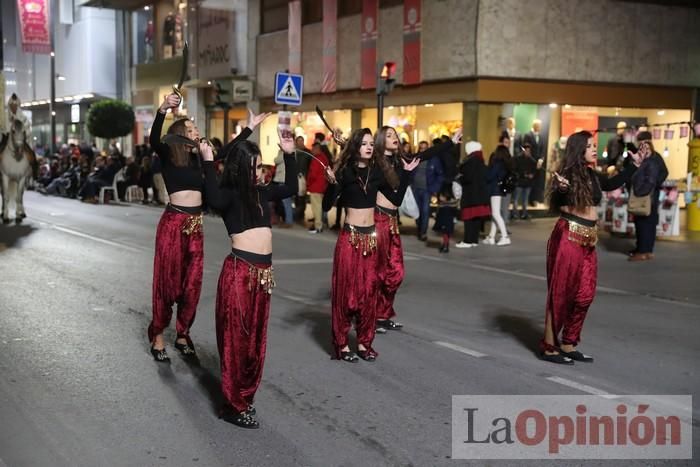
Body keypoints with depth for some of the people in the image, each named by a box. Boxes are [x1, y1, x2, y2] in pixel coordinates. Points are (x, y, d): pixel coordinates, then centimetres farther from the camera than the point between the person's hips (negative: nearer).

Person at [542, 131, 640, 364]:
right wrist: (561, 190, -40)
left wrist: (634, 165, 29)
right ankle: (549, 346, 6)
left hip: (588, 240, 8)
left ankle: (568, 344, 20)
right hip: (568, 238, -8)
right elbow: (555, 206, -21)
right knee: (561, 294, -2)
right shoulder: (568, 174, -11)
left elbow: (612, 184, 30)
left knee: (584, 295, 9)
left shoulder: (592, 176, 10)